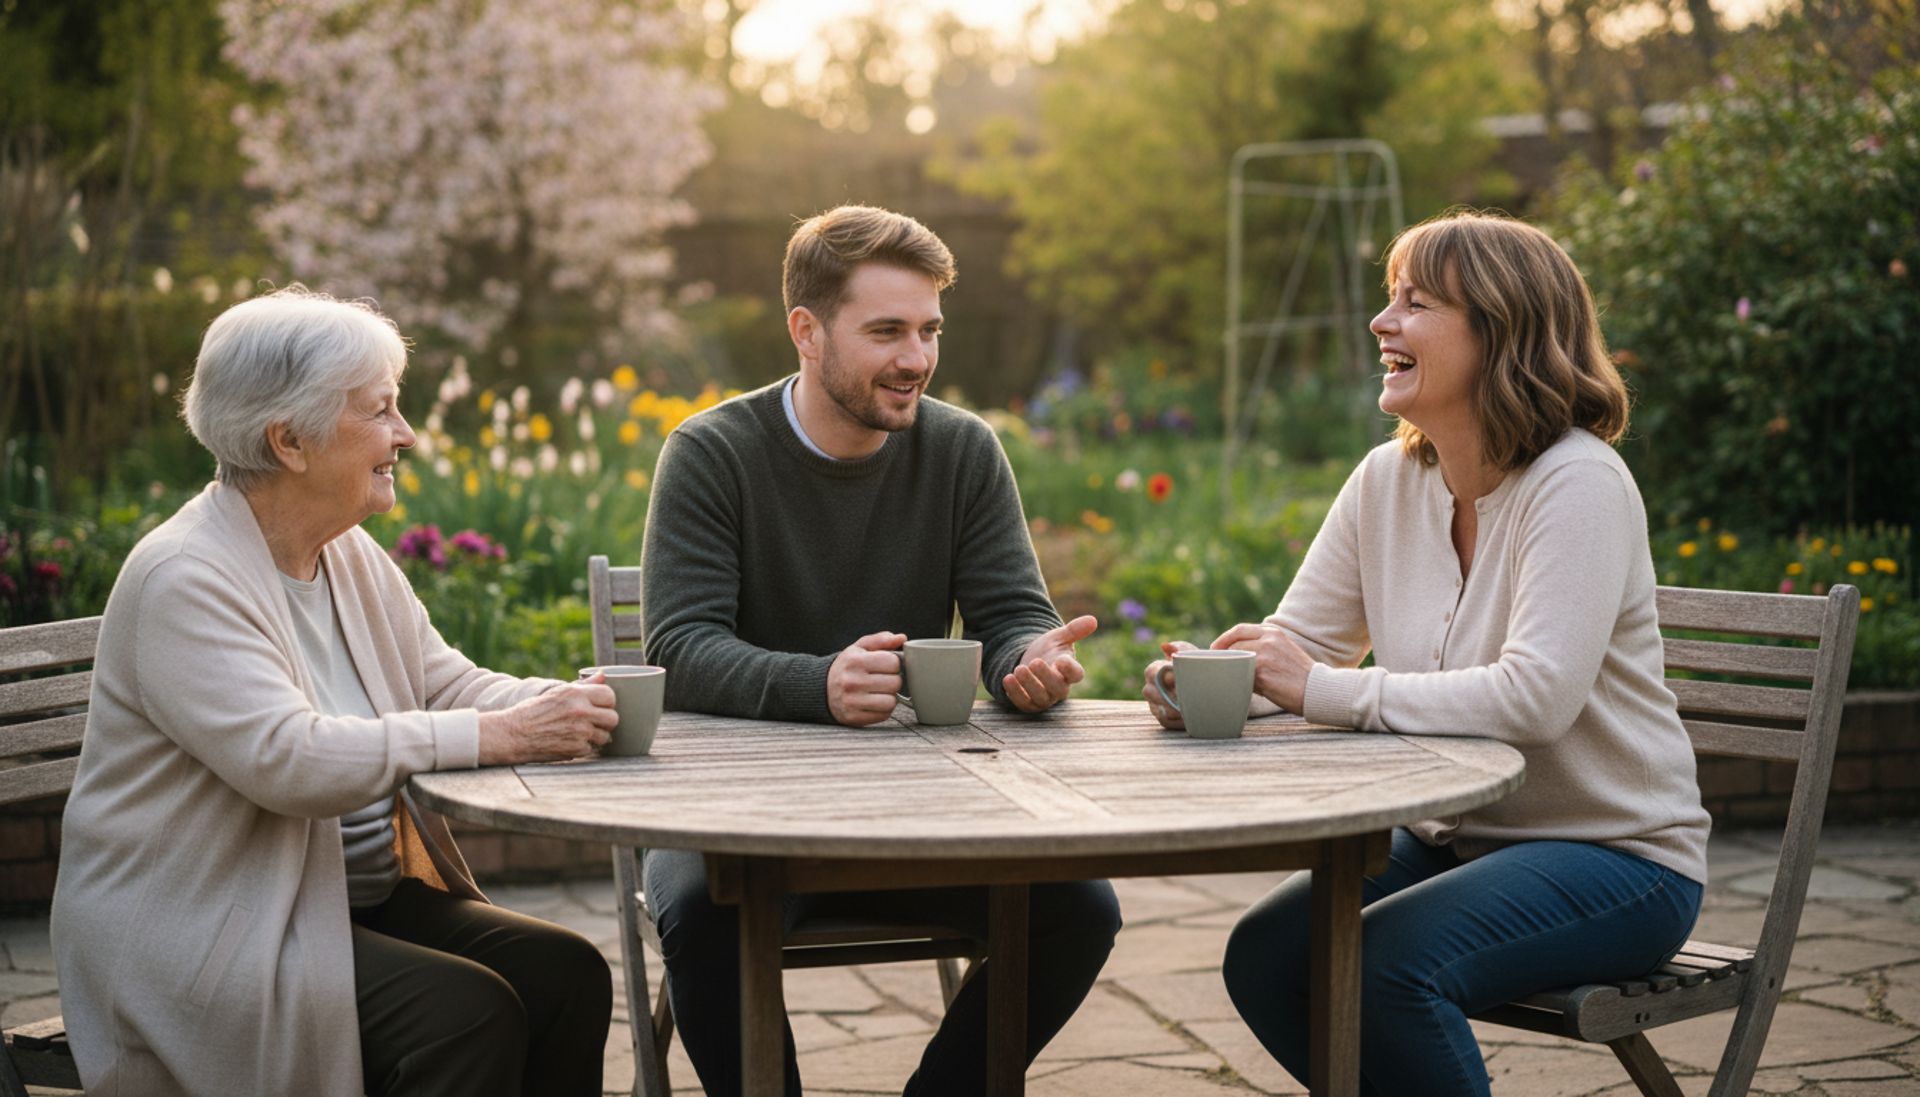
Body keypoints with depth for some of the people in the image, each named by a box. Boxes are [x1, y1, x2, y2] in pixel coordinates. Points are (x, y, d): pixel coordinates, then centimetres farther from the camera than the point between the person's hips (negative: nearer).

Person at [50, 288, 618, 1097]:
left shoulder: (353, 558, 11)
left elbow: (447, 685, 7)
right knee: (467, 1013, -26)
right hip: (203, 932, -8)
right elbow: (286, 759, -29)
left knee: (567, 972, -12)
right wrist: (492, 736, -29)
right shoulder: (183, 581, -17)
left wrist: (569, 706, -13)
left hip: (358, 896, 8)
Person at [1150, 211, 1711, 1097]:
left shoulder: (1578, 484, -19)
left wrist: (1325, 691, -31)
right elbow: (1297, 645, 4)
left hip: (1617, 856, -7)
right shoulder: (1387, 481, 3)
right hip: (1453, 836, 7)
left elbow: (1537, 696, -31)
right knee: (1264, 957, -10)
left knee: (1387, 963, -29)